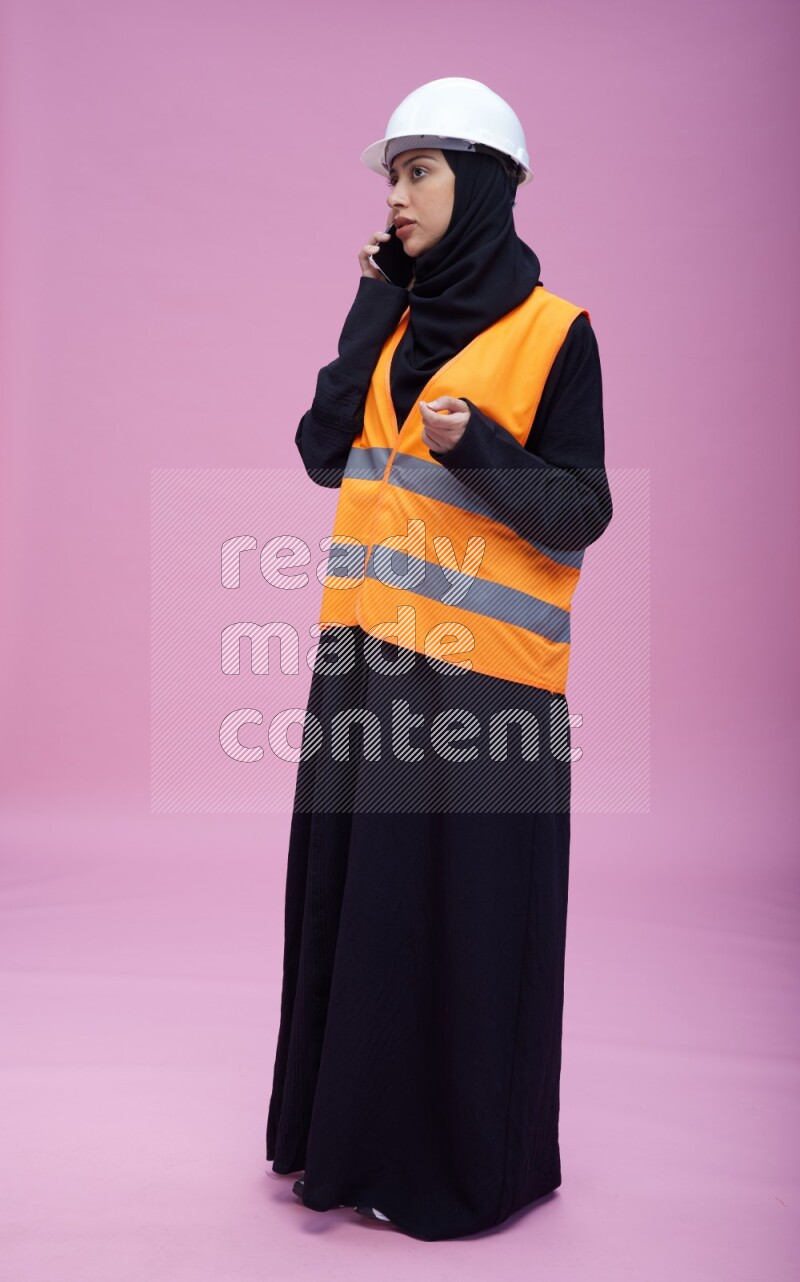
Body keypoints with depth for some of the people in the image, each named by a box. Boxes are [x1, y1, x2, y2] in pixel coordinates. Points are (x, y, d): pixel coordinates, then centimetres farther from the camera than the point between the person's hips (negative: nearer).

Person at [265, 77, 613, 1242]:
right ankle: (355, 1120, 31)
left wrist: (477, 446, -25)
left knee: (465, 912, 2)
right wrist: (372, 311, -2)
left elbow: (579, 515, -9)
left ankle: (466, 1154, 20)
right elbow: (324, 455, 1)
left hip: (480, 665, -6)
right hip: (371, 655, 6)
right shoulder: (397, 321, 12)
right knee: (358, 891, 13)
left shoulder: (553, 333, -6)